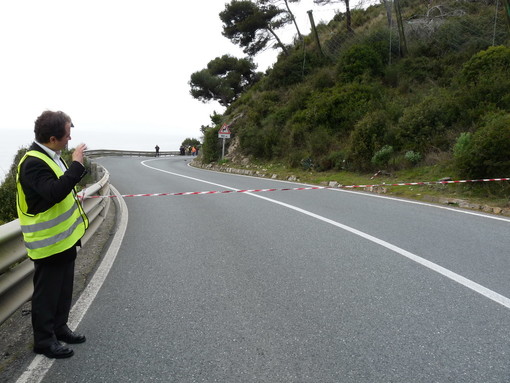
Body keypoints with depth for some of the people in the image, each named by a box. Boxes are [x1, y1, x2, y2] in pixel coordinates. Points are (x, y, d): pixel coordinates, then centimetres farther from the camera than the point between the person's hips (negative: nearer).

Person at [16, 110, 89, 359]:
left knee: (63, 289, 21)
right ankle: (44, 340, 20)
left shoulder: (51, 157, 8)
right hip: (48, 243, -10)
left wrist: (78, 167, 9)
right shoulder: (33, 163, -24)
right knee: (47, 293, 5)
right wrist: (76, 164, -33)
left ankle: (59, 328, 36)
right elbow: (54, 192, -38)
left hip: (64, 238, 10)